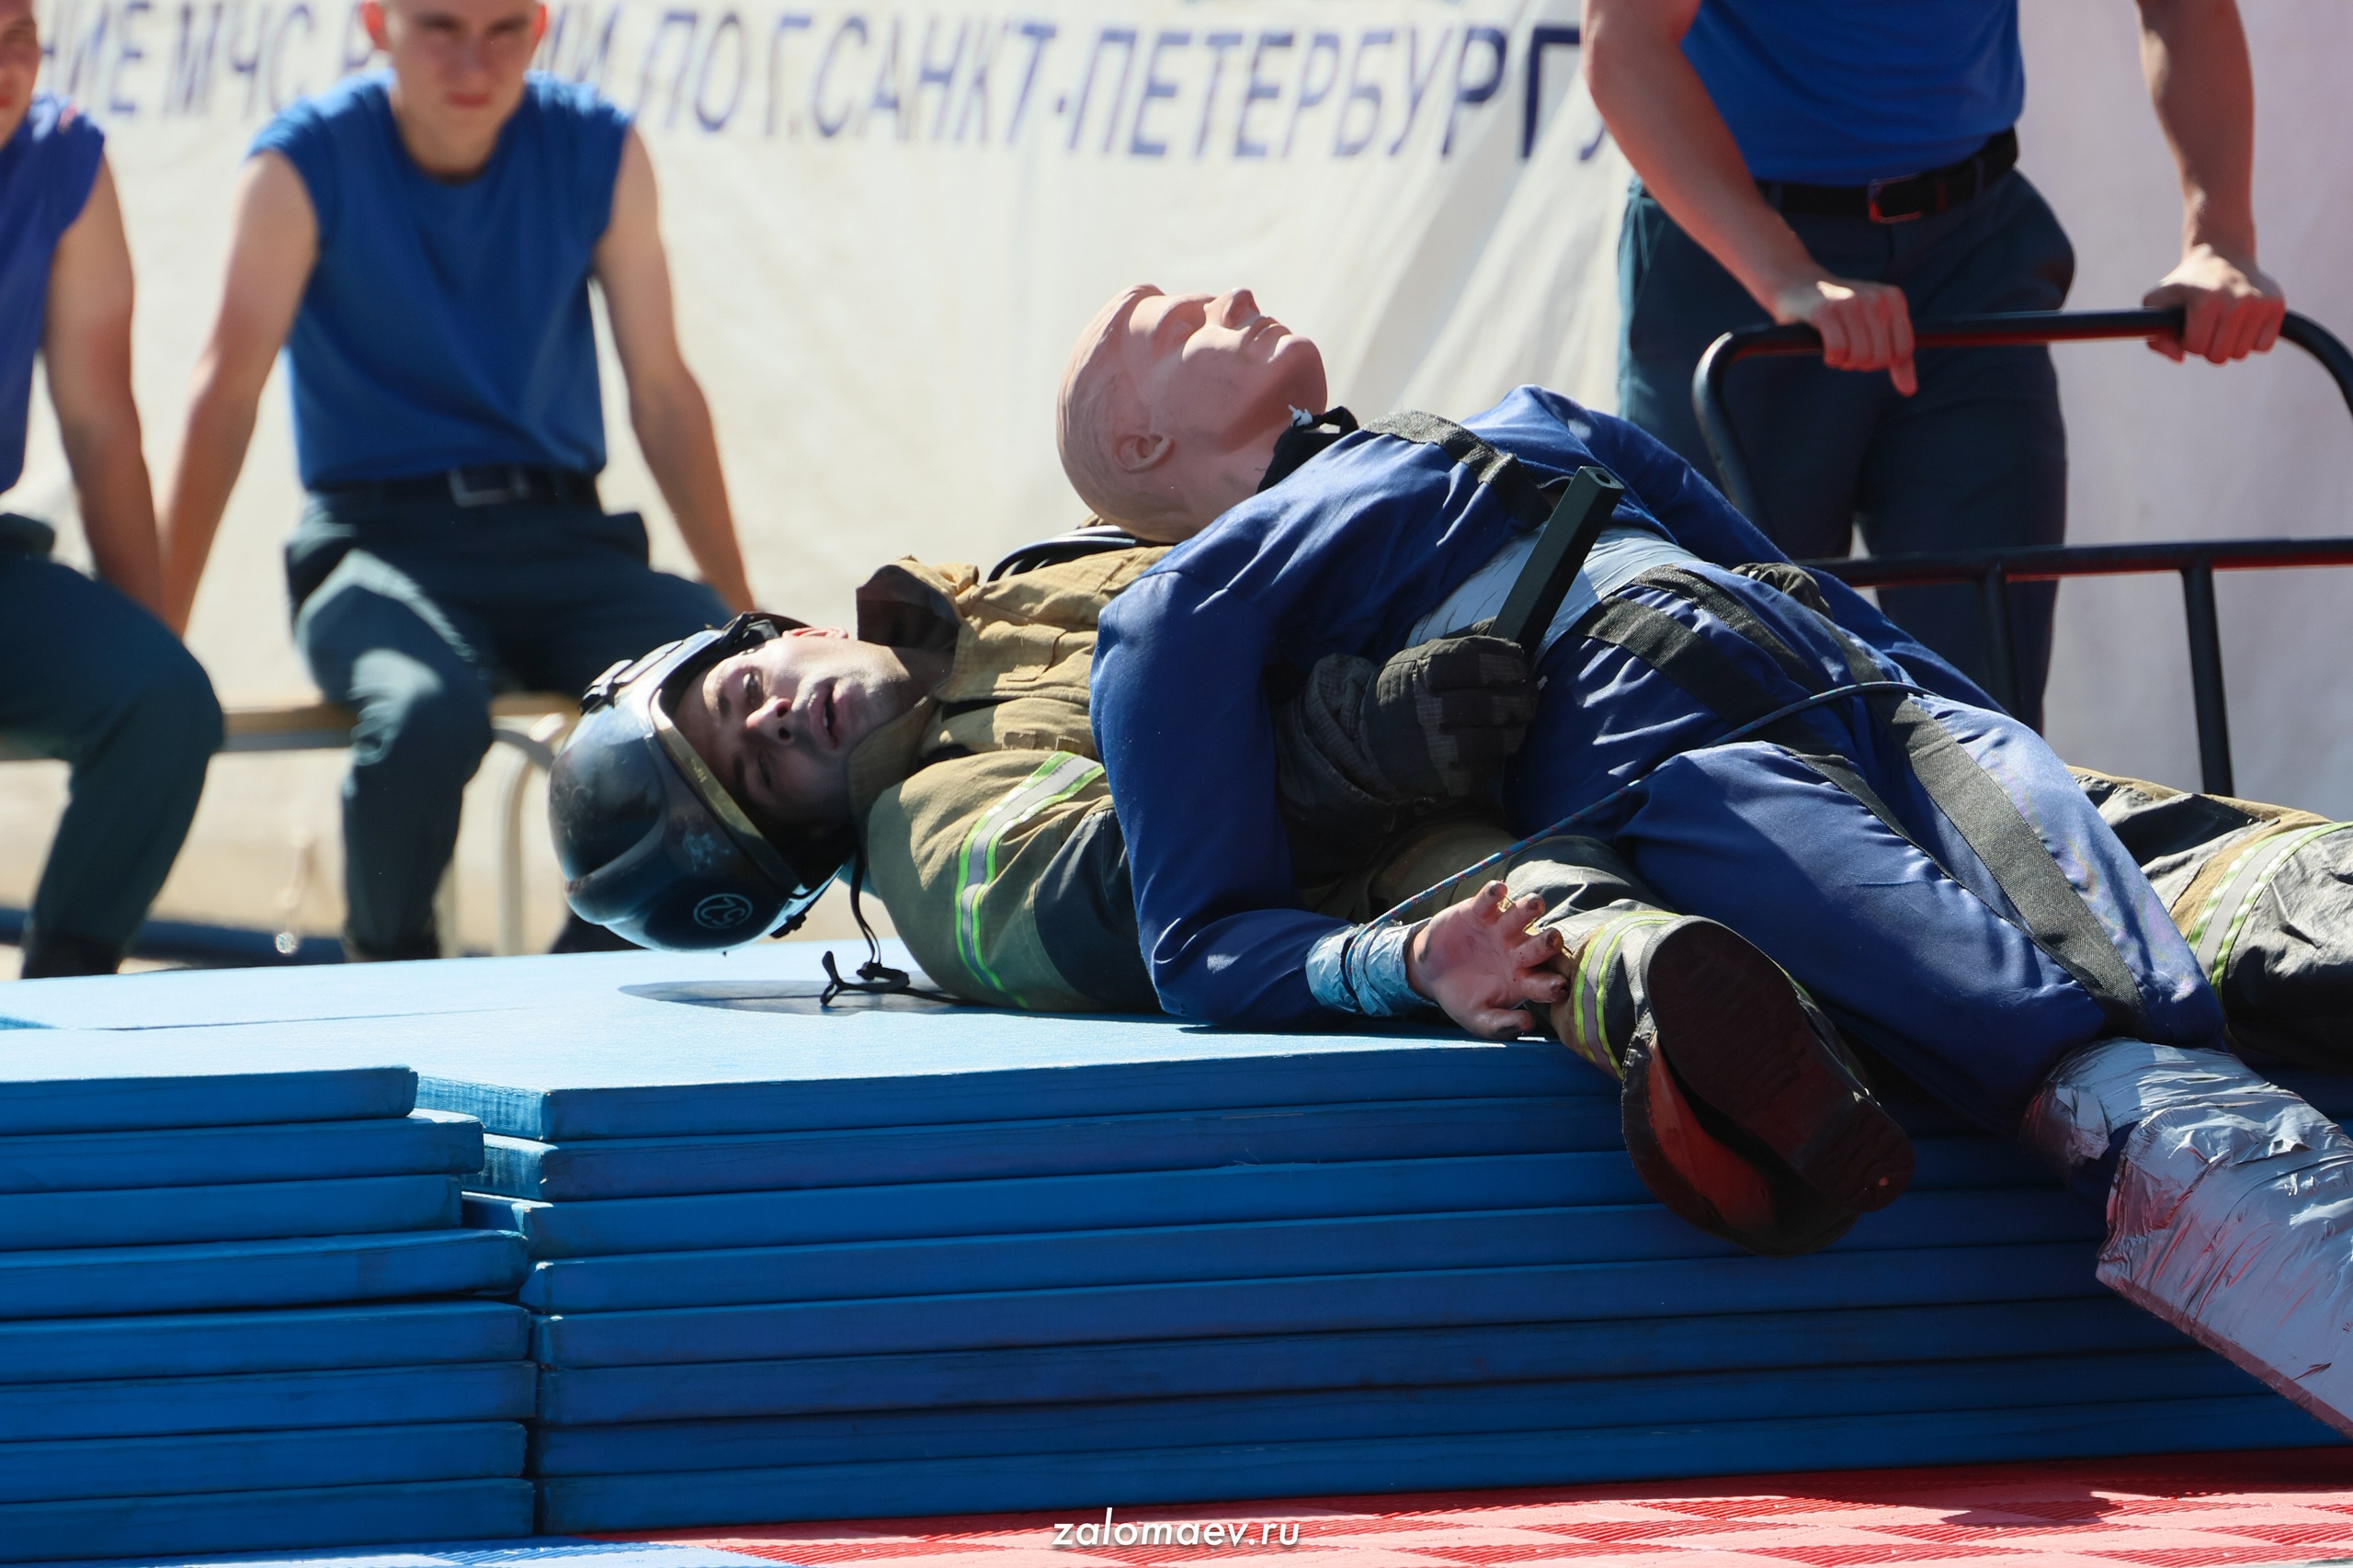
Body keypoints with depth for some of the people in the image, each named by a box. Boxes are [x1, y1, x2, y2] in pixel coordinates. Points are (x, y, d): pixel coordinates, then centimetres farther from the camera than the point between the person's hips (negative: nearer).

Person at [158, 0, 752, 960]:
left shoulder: (598, 151, 4)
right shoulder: (307, 162, -5)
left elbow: (663, 393, 8)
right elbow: (226, 395, -10)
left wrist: (741, 617, 3)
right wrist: (155, 638, -18)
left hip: (560, 537, 3)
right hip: (379, 537, -3)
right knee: (429, 712, -37)